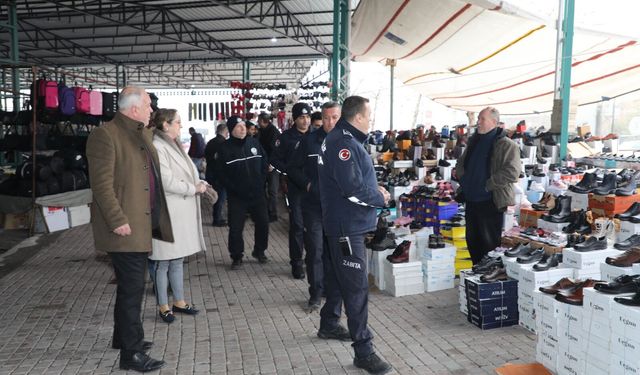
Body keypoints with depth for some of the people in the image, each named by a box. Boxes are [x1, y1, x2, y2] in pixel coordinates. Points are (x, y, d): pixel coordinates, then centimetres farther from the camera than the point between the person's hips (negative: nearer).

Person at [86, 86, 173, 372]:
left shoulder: (145, 133, 14)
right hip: (126, 226, -9)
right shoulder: (105, 135, -14)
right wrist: (118, 220, -23)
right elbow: (102, 184, -19)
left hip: (143, 224, 9)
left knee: (131, 285, 20)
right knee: (132, 288, -3)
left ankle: (124, 337, 36)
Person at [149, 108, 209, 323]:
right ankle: (163, 306, 16)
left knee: (177, 259, 16)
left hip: (183, 212, 9)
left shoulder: (174, 146, 14)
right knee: (163, 262, 3)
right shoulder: (157, 148, -16)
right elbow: (167, 181, -21)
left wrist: (201, 183, 0)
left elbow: (189, 172, 18)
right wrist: (194, 189, -12)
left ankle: (179, 302, 27)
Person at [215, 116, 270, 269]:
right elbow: (222, 174, -5)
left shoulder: (254, 142, 4)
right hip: (236, 197, -3)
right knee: (236, 228, 0)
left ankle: (259, 251, 29)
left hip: (257, 194, 3)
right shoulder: (225, 148, -5)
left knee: (263, 223, 8)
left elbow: (264, 163, 11)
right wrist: (233, 189, -10)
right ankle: (236, 257, 18)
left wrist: (261, 183, 3)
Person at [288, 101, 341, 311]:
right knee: (315, 250, 2)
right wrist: (307, 184, -4)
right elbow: (293, 168, 9)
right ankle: (316, 292, 16)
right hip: (313, 205, 0)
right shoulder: (310, 141, 0)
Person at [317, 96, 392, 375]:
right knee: (356, 286, -6)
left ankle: (329, 325, 38)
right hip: (347, 225, -11)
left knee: (337, 275, 22)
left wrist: (374, 188, 5)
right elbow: (352, 189, -27)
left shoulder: (340, 139, 12)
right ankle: (363, 351, 1)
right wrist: (380, 198, -12)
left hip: (341, 223, 11)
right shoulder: (344, 143, -21)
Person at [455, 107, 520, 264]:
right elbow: (460, 163, 24)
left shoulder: (507, 145, -11)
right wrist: (464, 179, 8)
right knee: (472, 240, 17)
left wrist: (488, 185, -18)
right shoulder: (474, 141, 13)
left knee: (490, 242, 1)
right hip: (471, 200, 8)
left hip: (491, 202, -8)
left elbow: (512, 172, -21)